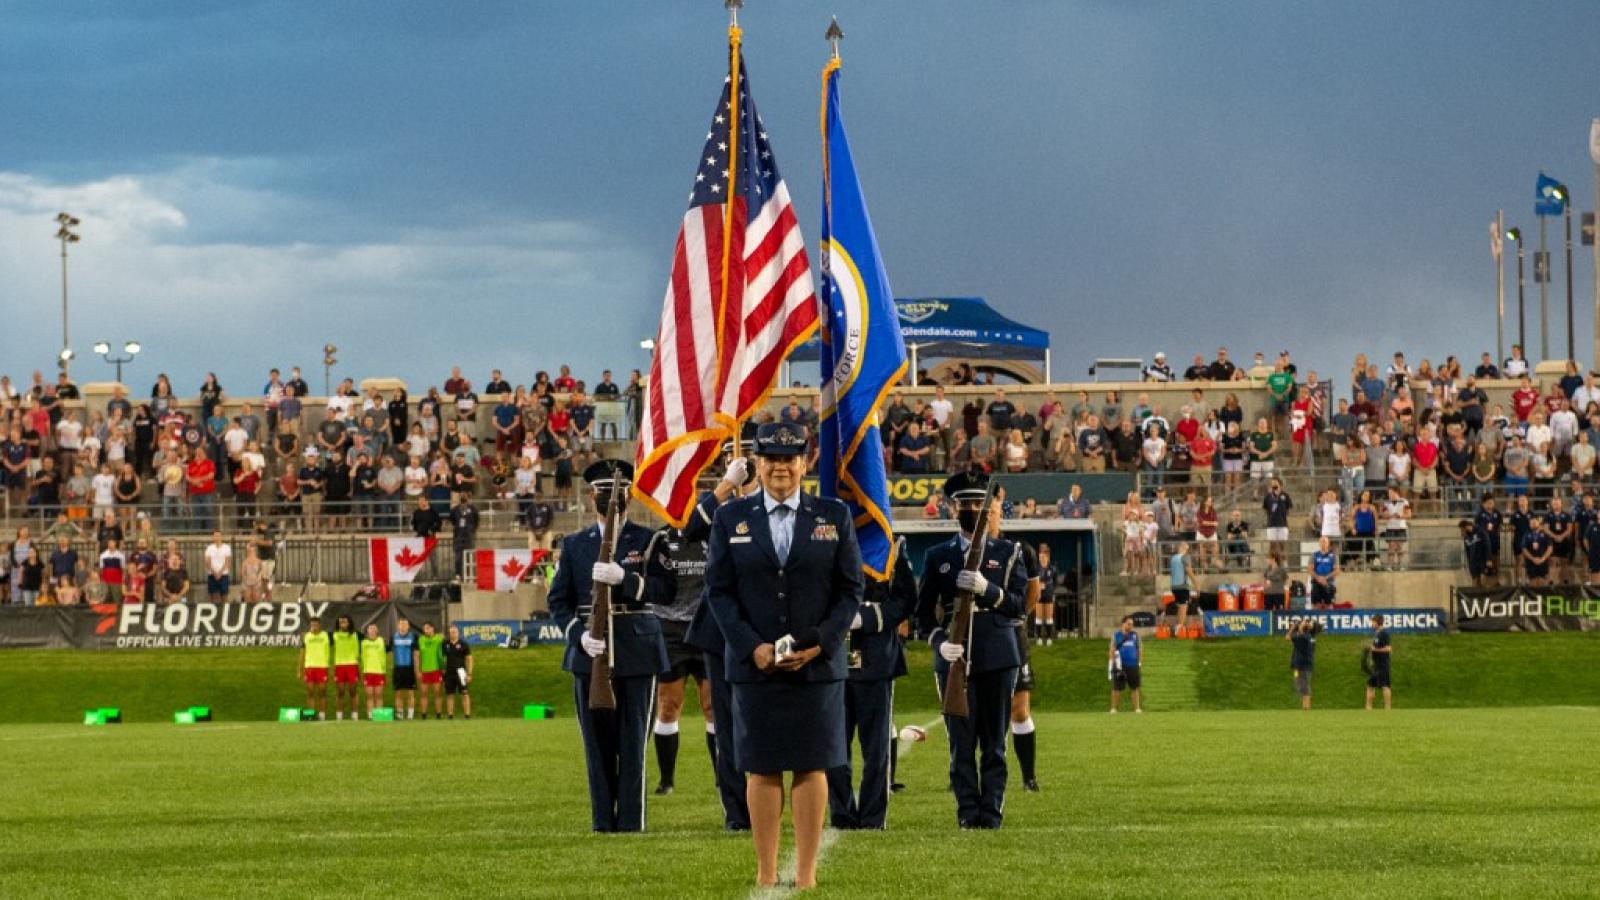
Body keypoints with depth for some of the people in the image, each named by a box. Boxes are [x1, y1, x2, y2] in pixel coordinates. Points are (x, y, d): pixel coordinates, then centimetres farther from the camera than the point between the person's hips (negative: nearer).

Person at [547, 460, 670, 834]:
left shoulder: (647, 540, 7)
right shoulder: (574, 545, 14)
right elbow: (558, 601, 9)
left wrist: (624, 577, -24)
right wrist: (580, 635, -9)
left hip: (636, 652, -2)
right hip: (590, 652, 2)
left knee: (632, 741, -3)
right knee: (598, 742, 2)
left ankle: (630, 818, -1)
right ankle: (603, 818, 6)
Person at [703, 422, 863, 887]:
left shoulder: (834, 516, 5)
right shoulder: (730, 518, 6)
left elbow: (851, 591, 3)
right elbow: (719, 591, 2)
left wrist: (819, 643, -10)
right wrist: (751, 647, -11)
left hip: (818, 663, 0)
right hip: (754, 664, 0)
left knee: (811, 768, 1)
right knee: (762, 769, 2)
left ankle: (806, 874, 6)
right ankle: (766, 874, 6)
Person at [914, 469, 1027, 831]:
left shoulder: (1008, 553, 11)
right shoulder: (938, 556, 12)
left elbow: (1018, 603, 0)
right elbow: (923, 611, 9)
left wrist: (985, 589, -17)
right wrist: (939, 641, -10)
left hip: (997, 658, 0)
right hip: (955, 658, 0)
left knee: (994, 742, 0)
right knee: (961, 741, -4)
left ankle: (991, 809, 1)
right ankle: (968, 810, -4)